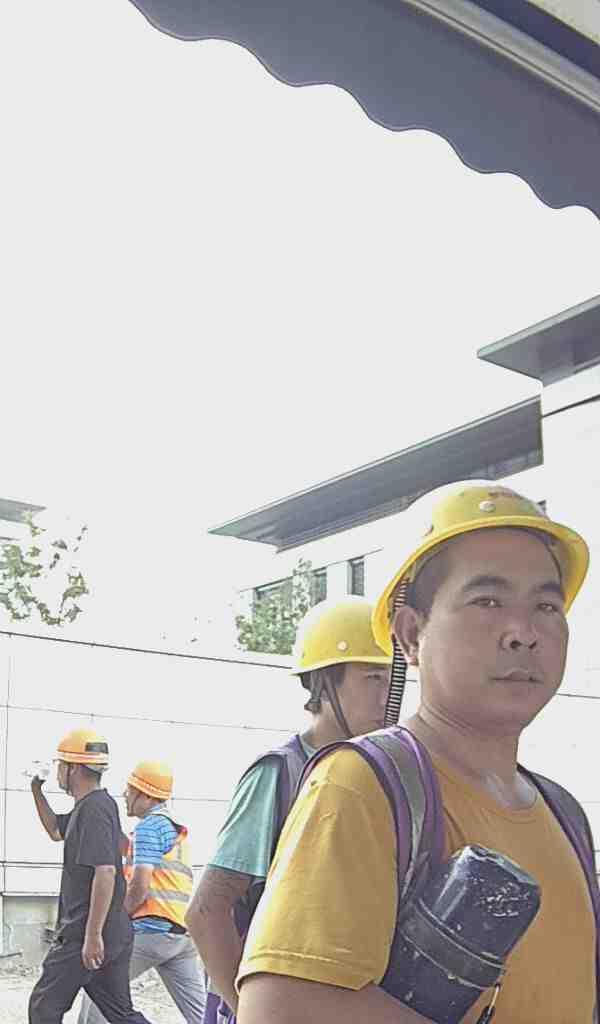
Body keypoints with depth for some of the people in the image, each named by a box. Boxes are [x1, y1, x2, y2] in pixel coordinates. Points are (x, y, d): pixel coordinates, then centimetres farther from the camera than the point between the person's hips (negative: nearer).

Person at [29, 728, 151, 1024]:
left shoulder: (93, 809, -17)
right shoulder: (100, 803, 14)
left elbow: (105, 872, -26)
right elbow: (56, 831, 32)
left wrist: (93, 935, -25)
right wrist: (36, 791, 22)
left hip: (84, 936, -9)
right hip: (115, 933, 9)